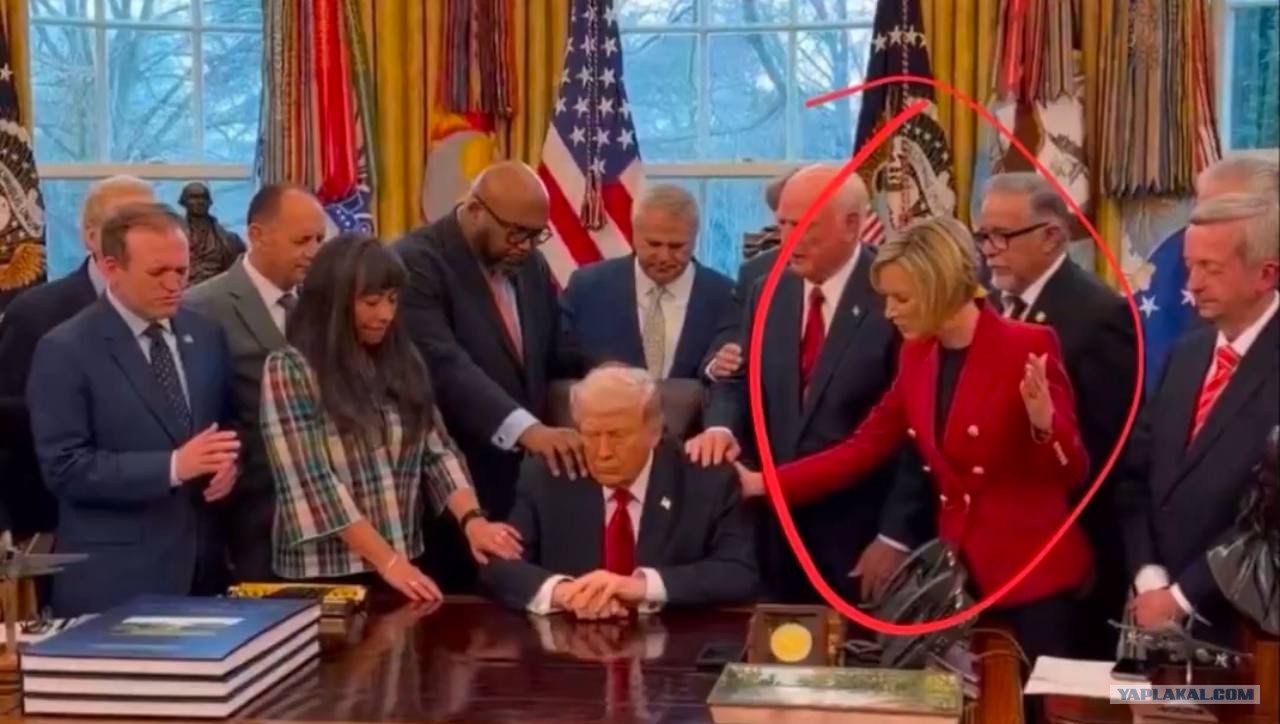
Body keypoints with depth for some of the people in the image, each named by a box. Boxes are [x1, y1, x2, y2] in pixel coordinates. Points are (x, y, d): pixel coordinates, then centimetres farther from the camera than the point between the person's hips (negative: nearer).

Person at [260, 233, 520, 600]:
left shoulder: (401, 362, 7)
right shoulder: (288, 371, -9)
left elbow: (437, 451, 4)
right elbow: (312, 483, -15)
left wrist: (471, 519, -14)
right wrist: (387, 561, -19)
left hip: (406, 565, 5)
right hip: (327, 574, -5)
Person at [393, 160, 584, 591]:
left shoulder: (530, 264, 11)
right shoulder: (418, 262, -14)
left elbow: (559, 353, 16)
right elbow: (446, 365, -27)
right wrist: (526, 429, -38)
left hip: (524, 478, 7)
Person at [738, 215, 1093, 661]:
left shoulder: (1028, 347, -14)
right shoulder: (917, 356, 6)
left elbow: (1072, 474, -12)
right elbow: (862, 450, 8)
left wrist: (1043, 423, -33)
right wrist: (762, 483, 2)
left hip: (1033, 571, -6)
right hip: (958, 570, 6)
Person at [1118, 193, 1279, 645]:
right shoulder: (1186, 354, 10)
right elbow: (1137, 473, 10)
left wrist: (1181, 596, -15)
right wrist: (1149, 579, -3)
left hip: (1243, 624, -6)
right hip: (1159, 614, 6)